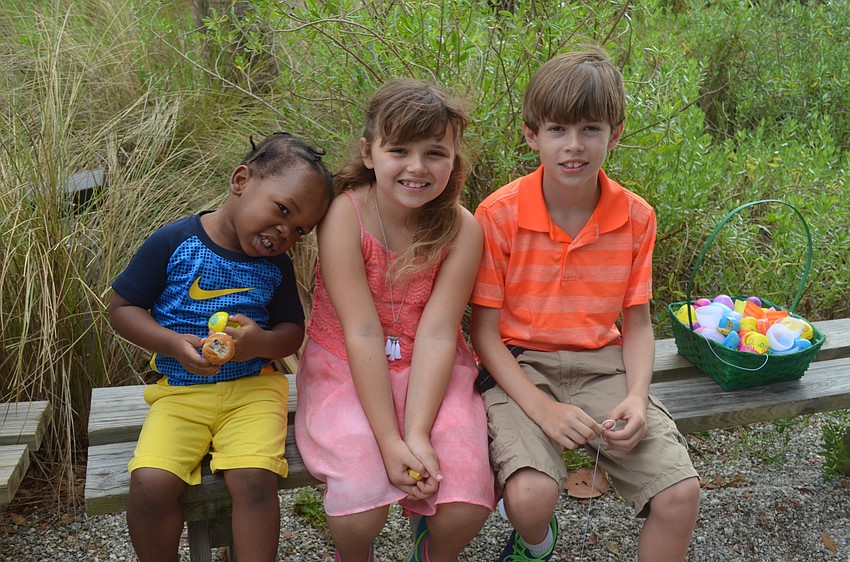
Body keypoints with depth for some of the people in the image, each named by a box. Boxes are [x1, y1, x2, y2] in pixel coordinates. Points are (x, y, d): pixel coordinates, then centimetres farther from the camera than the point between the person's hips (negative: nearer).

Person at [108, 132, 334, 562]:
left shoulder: (276, 266, 2)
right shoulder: (174, 243, -7)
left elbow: (293, 332, 8)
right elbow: (121, 308, -1)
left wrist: (261, 343, -16)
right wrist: (174, 344, -18)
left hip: (252, 387, 1)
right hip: (180, 390, -1)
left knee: (254, 479, -24)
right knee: (150, 483, -21)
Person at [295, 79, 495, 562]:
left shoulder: (461, 228, -11)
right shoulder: (345, 215, -17)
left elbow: (435, 334, -15)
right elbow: (362, 334, -20)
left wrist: (418, 435, -25)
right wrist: (390, 441, -23)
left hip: (432, 374, 2)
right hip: (347, 372, -1)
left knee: (466, 508, -17)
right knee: (360, 512, -21)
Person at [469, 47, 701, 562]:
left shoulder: (635, 217, -3)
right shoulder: (499, 215, -12)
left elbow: (636, 323, 5)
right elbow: (484, 330, -9)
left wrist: (636, 397, -12)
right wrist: (541, 408, -19)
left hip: (602, 365, 3)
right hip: (519, 367, -3)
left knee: (681, 492, -14)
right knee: (530, 495, -27)